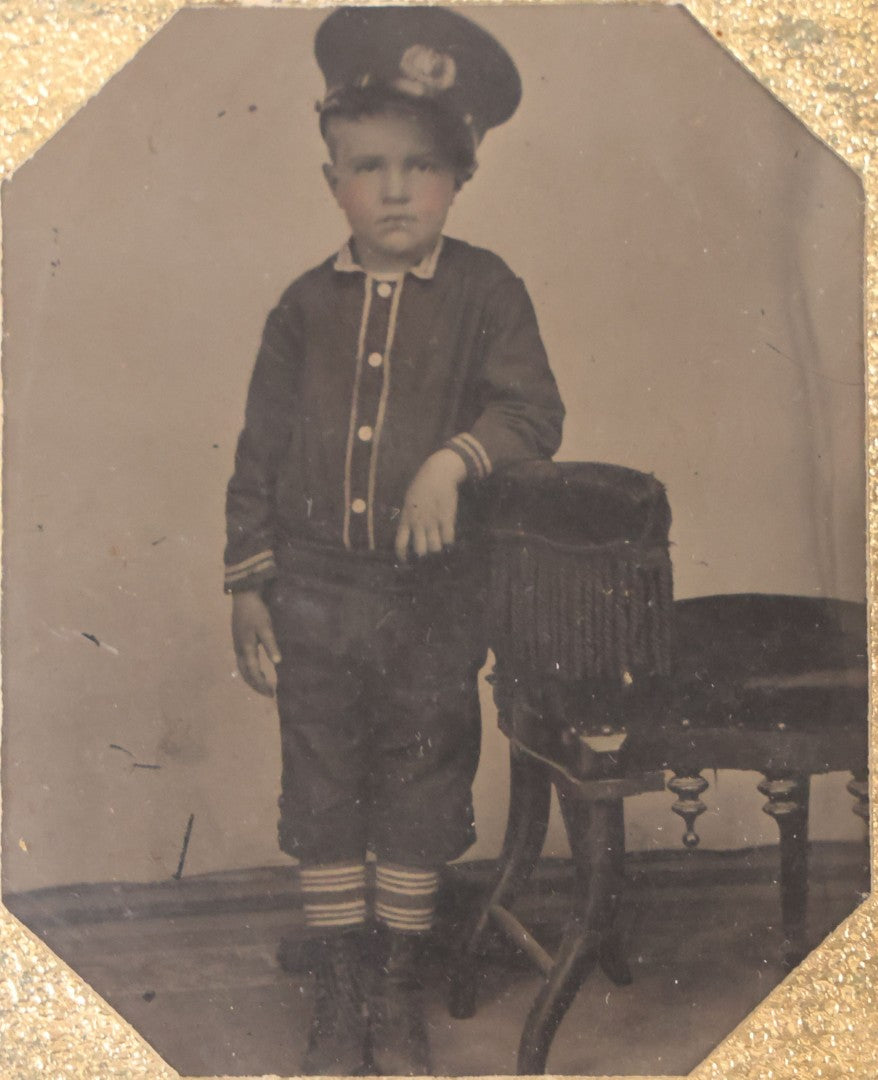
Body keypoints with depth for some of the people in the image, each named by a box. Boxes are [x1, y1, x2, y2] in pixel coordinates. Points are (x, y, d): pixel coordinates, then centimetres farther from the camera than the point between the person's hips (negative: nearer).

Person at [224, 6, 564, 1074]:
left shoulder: (486, 291, -3)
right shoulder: (307, 304, 2)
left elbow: (534, 408, -12)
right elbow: (261, 448, 5)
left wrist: (454, 459, -31)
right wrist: (248, 582, 2)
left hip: (435, 599, -1)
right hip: (316, 594, 2)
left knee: (418, 797, 11)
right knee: (321, 795, 10)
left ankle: (398, 987, 32)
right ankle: (338, 990, 28)